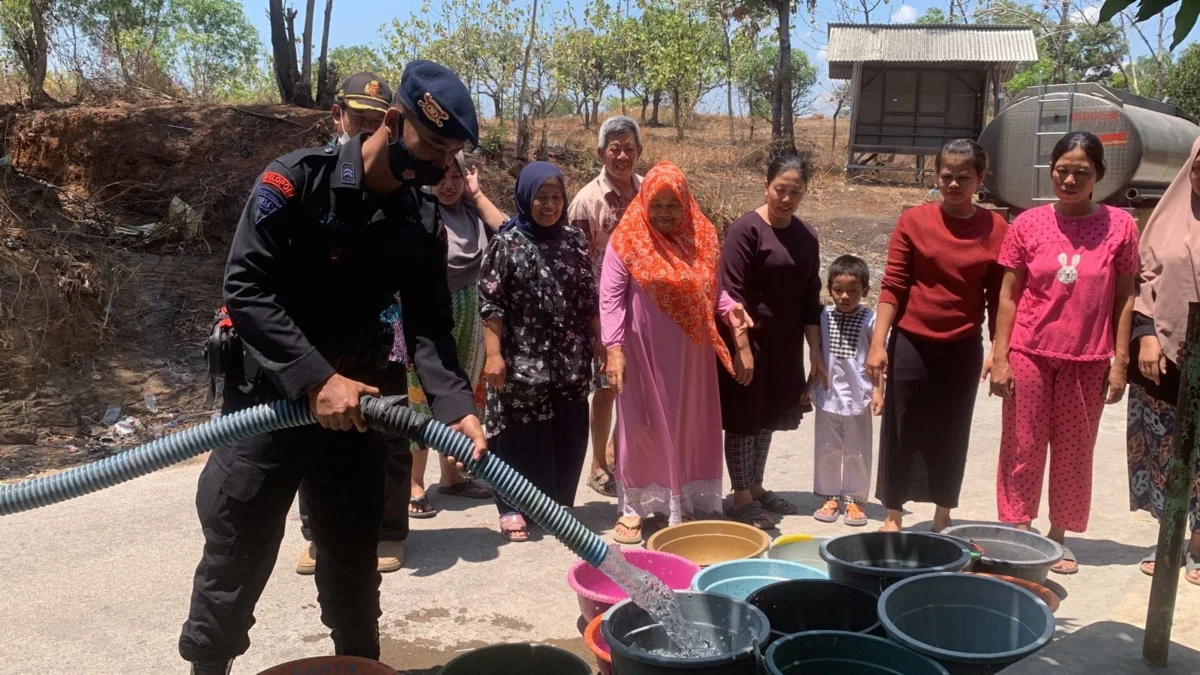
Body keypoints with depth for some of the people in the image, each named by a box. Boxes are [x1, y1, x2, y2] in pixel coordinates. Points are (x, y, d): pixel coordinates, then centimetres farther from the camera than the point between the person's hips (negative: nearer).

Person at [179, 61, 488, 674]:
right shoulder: (298, 179, -14)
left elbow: (428, 328, -5)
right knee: (235, 557, 5)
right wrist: (316, 380, -27)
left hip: (354, 402, 4)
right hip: (270, 394, -4)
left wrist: (457, 408, -22)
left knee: (354, 557, 14)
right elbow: (246, 288, -20)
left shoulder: (420, 223, 0)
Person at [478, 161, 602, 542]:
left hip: (570, 360, 4)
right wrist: (494, 354, -13)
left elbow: (589, 298, 13)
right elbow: (490, 303, -7)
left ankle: (560, 503, 23)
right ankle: (513, 508, 15)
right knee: (520, 433, 4)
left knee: (570, 434, 8)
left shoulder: (574, 241, 8)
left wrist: (597, 342, 10)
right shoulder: (507, 243, -5)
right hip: (522, 360, -4)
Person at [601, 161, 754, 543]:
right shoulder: (626, 241, -8)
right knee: (641, 425, 5)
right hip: (643, 353, -4)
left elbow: (713, 290, 12)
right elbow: (611, 299, -8)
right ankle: (633, 509, 16)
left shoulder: (704, 239, 4)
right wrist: (614, 348, -15)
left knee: (689, 426, 11)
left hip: (691, 355, 4)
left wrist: (730, 309, -9)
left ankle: (686, 505, 26)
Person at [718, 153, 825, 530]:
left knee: (769, 416, 15)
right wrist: (742, 348, -21)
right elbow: (732, 294, -16)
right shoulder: (746, 229, -13)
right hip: (748, 341, -6)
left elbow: (809, 299, 10)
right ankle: (740, 498, 12)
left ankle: (756, 487, 29)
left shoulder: (806, 236, 7)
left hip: (785, 345, 6)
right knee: (744, 417, 1)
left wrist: (816, 353, 7)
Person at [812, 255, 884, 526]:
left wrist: (877, 391, -11)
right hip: (828, 395, 3)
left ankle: (855, 499, 20)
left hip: (858, 397, -2)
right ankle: (830, 496, 23)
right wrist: (810, 386, 12)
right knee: (827, 449, 10)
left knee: (857, 451, 8)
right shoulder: (824, 316, 1)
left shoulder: (869, 320, -8)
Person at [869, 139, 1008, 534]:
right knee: (901, 431, 7)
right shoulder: (913, 221, -4)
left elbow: (997, 298, 2)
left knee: (951, 436, 12)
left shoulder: (996, 230, -1)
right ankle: (893, 516, 21)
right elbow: (892, 286, -4)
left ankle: (943, 517, 27)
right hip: (911, 345, -1)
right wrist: (878, 343, -9)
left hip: (963, 350, 1)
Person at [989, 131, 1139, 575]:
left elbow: (1124, 299, 2)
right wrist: (1000, 358, -4)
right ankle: (1016, 532, 19)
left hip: (1087, 361, 0)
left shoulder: (1119, 226, -2)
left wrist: (1120, 362, -2)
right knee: (1022, 448, 7)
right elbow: (1008, 296, 0)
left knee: (1074, 451, 11)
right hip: (1029, 354, 0)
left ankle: (1059, 535, 26)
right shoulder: (1028, 224, -2)